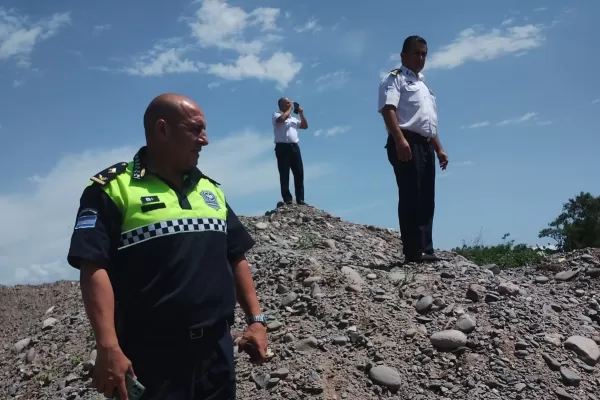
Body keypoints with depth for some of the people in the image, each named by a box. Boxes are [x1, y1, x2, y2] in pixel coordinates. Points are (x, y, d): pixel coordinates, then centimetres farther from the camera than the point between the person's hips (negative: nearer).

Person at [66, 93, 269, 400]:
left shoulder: (210, 189, 11)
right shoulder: (112, 189, -8)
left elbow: (236, 258, 13)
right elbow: (94, 268, -15)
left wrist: (256, 319, 7)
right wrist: (108, 348, -22)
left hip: (217, 347, 6)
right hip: (150, 354, -5)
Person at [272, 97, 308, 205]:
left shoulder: (293, 118, 25)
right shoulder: (276, 115, 5)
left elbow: (305, 126, 26)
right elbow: (282, 118, -18)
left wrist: (301, 114, 15)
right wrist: (290, 109, -5)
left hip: (294, 147, 6)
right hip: (283, 147, -6)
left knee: (299, 173, 0)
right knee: (284, 175, -6)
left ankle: (300, 199, 2)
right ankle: (287, 199, -7)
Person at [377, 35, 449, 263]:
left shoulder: (423, 85, 30)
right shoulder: (395, 78, 2)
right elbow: (388, 109, -15)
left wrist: (439, 148, 22)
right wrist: (400, 140, -29)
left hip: (425, 145, 9)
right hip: (407, 144, -9)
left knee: (426, 201, 6)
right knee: (411, 198, -12)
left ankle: (426, 249, 9)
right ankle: (414, 252, -12)